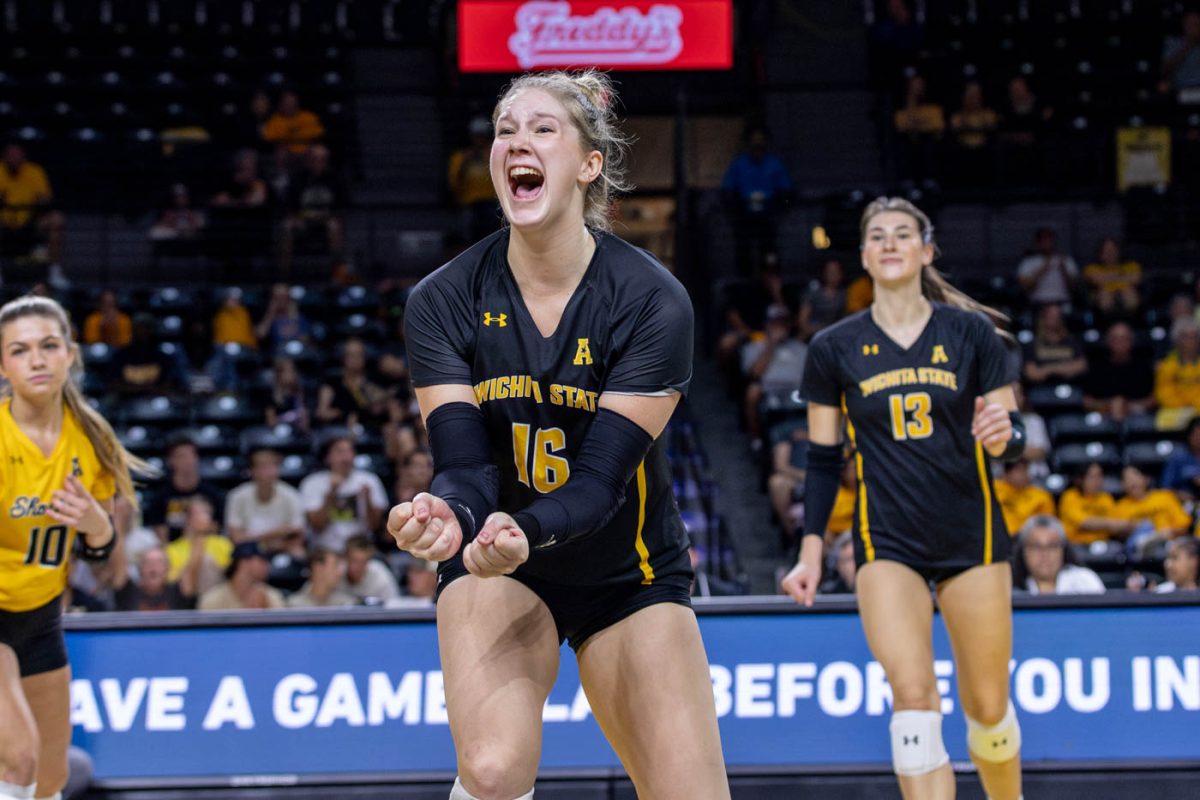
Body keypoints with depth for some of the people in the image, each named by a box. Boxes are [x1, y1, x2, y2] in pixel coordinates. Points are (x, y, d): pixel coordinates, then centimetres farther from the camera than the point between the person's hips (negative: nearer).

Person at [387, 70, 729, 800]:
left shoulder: (652, 299, -18)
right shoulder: (445, 301, -12)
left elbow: (601, 477, -23)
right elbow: (466, 465, -18)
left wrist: (526, 532, -44)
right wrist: (448, 514, -42)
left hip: (629, 574, 0)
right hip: (495, 569, 0)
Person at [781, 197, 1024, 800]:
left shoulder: (971, 333, 2)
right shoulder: (833, 349, 3)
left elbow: (1014, 436, 3)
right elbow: (823, 460, 9)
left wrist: (1003, 434, -21)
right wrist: (811, 554, 3)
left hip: (971, 531, 1)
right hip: (887, 540, -1)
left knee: (987, 706, 5)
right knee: (912, 694, -18)